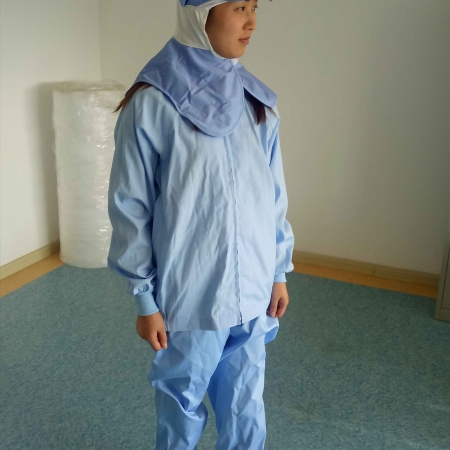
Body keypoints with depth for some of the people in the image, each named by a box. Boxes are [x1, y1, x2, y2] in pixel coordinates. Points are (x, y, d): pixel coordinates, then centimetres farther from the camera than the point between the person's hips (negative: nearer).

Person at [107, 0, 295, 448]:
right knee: (183, 409, 19)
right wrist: (144, 299, -7)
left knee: (246, 408, 21)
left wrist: (279, 272, 10)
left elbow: (274, 195, 8)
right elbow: (130, 208, -10)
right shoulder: (152, 102, -14)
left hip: (253, 293, 5)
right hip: (190, 297, -4)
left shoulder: (257, 100, 2)